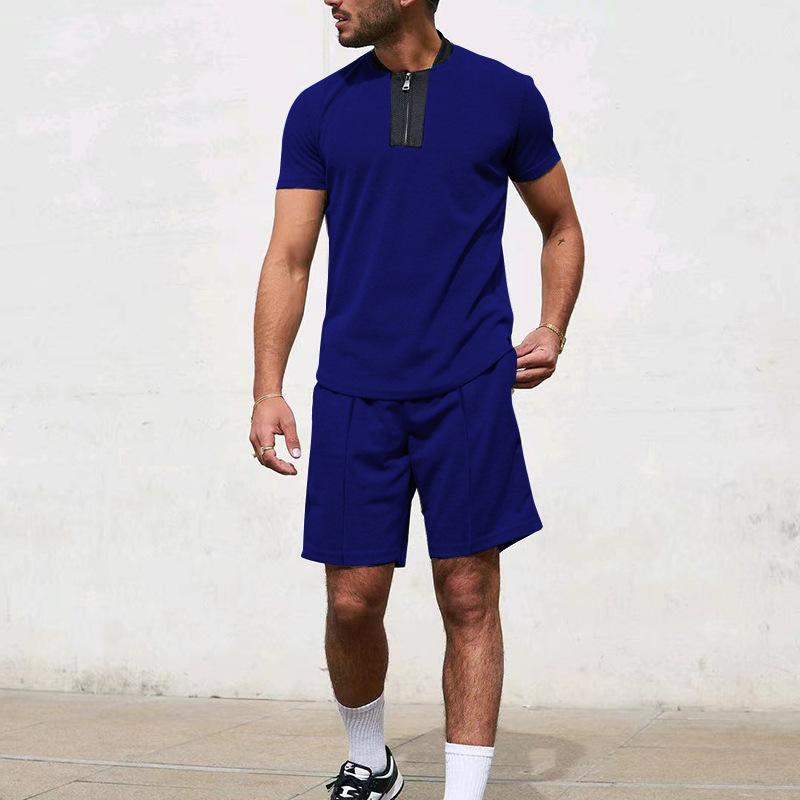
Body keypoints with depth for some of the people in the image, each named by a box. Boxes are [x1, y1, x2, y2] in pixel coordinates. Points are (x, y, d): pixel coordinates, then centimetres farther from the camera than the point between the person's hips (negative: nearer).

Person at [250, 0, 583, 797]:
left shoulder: (506, 96, 5)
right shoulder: (318, 110, 9)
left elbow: (562, 228, 17)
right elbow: (288, 259, 6)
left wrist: (551, 330, 2)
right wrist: (268, 389, -3)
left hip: (468, 389, -1)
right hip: (353, 393, 2)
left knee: (469, 598, 0)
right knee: (353, 602, 4)